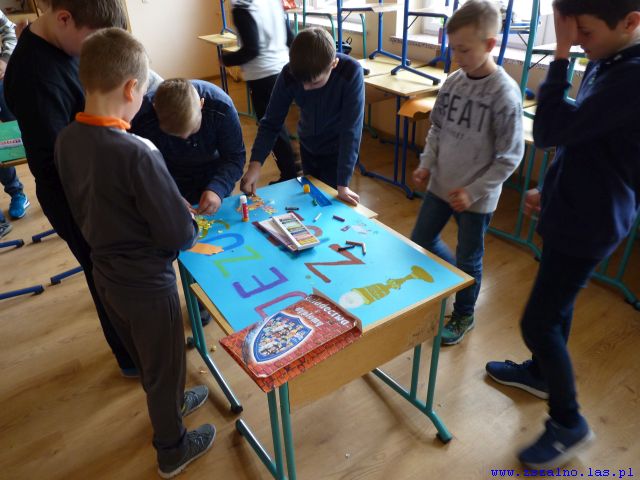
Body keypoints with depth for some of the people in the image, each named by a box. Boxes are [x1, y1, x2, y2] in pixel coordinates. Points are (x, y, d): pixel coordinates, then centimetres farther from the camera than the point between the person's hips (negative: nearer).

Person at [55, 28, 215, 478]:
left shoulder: (67, 139, -7)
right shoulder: (136, 153, -31)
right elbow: (181, 236, -27)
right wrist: (189, 221, -5)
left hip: (106, 275, 7)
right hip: (147, 284, -7)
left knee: (143, 356, 29)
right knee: (165, 365, 16)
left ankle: (171, 401, 56)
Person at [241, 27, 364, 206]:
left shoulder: (351, 72, -31)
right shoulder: (289, 74, -23)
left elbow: (351, 129, -30)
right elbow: (271, 122, -17)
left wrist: (343, 184, -32)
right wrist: (255, 164, -31)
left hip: (338, 151, -3)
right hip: (308, 147, 3)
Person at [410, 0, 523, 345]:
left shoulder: (505, 93, -18)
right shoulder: (453, 81, -2)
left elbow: (509, 157, -14)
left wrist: (474, 191, -17)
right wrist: (426, 164, -2)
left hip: (476, 197, -6)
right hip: (440, 185, 6)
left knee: (468, 260, 10)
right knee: (420, 242, 17)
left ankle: (463, 316, 36)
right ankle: (461, 277, 45)